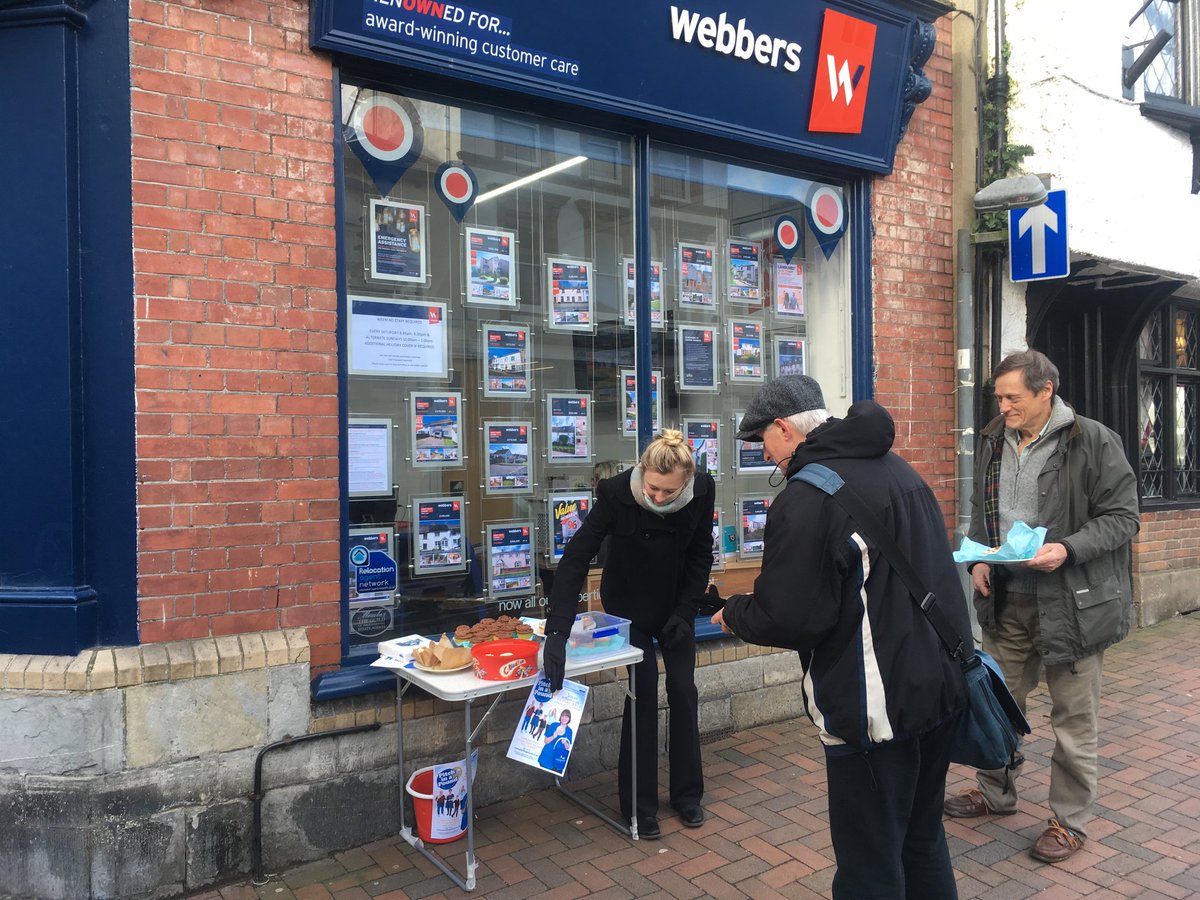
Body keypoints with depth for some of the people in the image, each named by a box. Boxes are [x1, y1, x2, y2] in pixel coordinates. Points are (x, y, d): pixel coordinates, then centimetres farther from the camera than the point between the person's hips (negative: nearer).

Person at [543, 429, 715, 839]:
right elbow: (575, 558, -34)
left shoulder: (702, 491, -23)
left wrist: (684, 612, -15)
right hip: (628, 605, -3)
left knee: (683, 691, 4)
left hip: (676, 603, 3)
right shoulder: (616, 493, -31)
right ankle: (639, 804, 9)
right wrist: (557, 631, -42)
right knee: (643, 690, -7)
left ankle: (687, 794, 23)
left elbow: (701, 557, -8)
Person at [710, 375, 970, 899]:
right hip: (941, 690, 9)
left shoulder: (806, 498, -20)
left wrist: (735, 614, -2)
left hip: (876, 710, -9)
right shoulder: (898, 469, 9)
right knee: (923, 842, 25)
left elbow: (788, 618, -22)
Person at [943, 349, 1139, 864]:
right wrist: (979, 558, 1)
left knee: (1073, 719, 7)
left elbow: (1122, 516, -10)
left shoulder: (1093, 442, -11)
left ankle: (1070, 820, 24)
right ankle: (997, 792, 37)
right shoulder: (994, 442, 7)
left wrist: (1067, 550, -25)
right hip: (1006, 599, 6)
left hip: (1073, 602, -5)